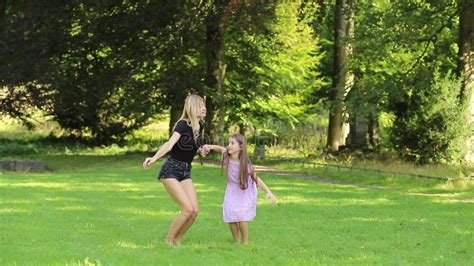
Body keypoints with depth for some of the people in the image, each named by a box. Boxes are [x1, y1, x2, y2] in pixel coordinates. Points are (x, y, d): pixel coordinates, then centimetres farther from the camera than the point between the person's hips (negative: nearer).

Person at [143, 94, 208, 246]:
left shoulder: (199, 126, 5)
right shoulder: (183, 125, -18)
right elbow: (170, 144, -34)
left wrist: (201, 151, -1)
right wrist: (154, 158, -51)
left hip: (186, 171, 7)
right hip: (171, 171, -7)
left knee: (195, 210, -6)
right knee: (188, 209, -17)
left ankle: (177, 240, 11)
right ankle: (169, 241, -1)